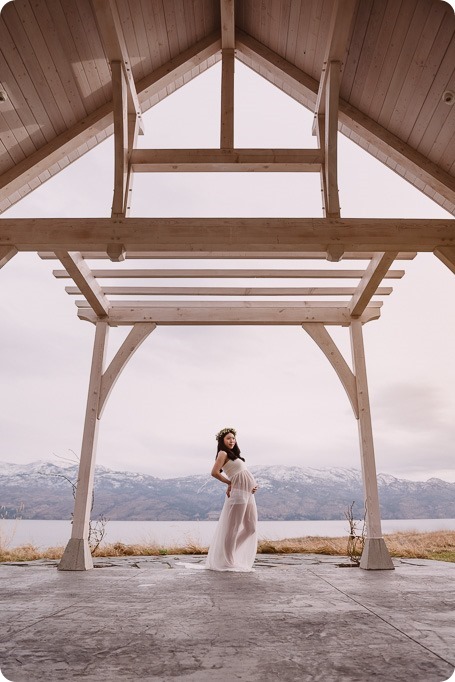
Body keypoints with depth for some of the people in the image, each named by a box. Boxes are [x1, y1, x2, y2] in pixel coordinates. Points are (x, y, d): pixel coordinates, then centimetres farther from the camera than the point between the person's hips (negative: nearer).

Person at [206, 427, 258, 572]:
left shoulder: (234, 455, 22)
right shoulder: (223, 453, -5)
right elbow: (214, 472, -18)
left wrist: (253, 485, 2)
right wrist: (229, 483, -5)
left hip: (248, 494, 9)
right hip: (238, 493, -9)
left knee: (250, 528, 13)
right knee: (232, 528, 0)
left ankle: (230, 554, 26)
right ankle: (227, 561, 12)